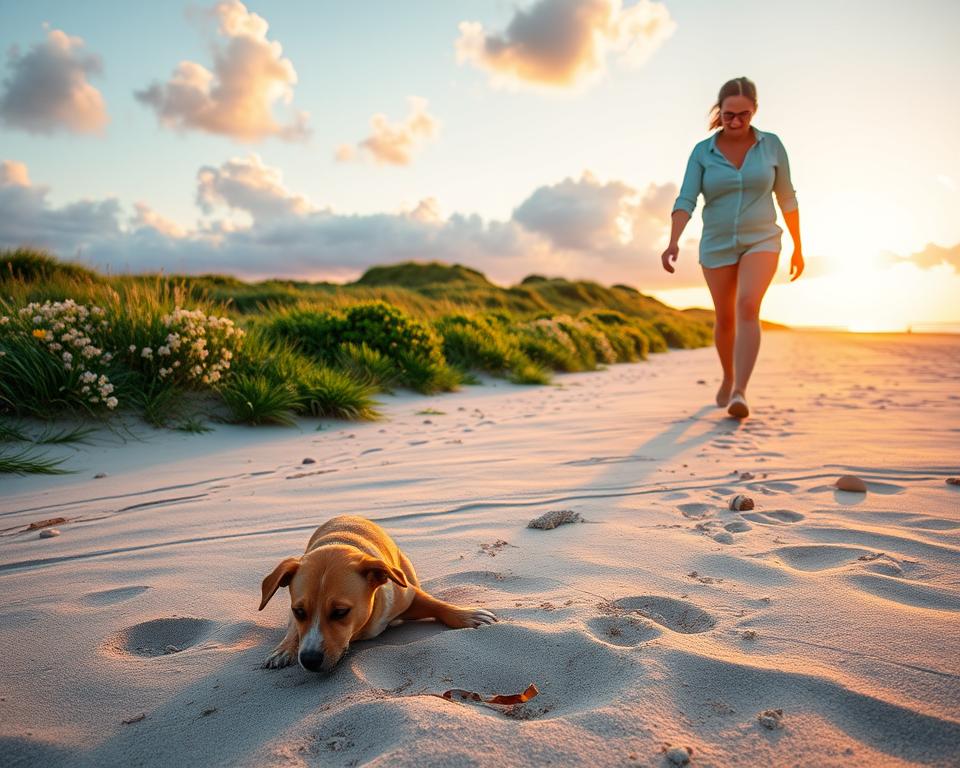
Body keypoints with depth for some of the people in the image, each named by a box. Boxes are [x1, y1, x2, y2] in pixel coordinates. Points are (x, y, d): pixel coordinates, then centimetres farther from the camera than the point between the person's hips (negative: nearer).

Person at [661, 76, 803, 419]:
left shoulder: (771, 144, -2)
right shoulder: (702, 152, -3)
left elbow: (787, 198, 5)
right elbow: (685, 202, -14)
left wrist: (798, 248, 8)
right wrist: (673, 243, -32)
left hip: (760, 242, -1)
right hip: (718, 246, 2)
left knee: (748, 308, -25)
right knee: (725, 319, 12)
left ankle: (739, 394, -29)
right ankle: (729, 377, 39)